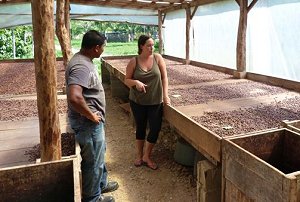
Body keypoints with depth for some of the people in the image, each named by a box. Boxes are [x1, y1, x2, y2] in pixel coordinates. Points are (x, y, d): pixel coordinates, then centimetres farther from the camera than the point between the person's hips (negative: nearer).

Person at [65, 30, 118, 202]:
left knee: (99, 154, 26)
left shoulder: (84, 60, 6)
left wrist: (94, 115, 15)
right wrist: (91, 115, -24)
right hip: (88, 123, -10)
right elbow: (74, 97, -40)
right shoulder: (81, 66, -26)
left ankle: (102, 184, 46)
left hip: (94, 122, 10)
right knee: (93, 161, 8)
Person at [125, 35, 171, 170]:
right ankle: (139, 155, 32)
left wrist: (165, 95, -8)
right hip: (137, 101, -1)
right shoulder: (133, 62, -6)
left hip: (156, 102, 1)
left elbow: (164, 77, -2)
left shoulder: (157, 58, -3)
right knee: (140, 128, 13)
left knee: (155, 129, 1)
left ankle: (147, 156, 22)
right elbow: (127, 80, -2)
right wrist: (136, 82, -23)